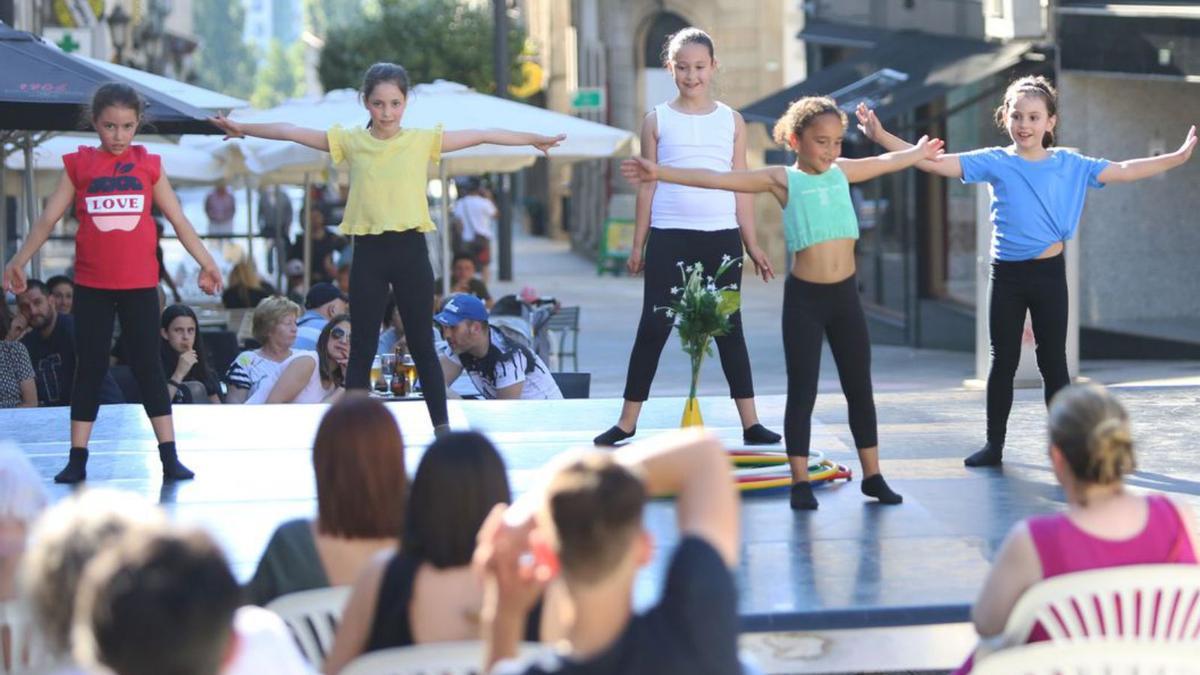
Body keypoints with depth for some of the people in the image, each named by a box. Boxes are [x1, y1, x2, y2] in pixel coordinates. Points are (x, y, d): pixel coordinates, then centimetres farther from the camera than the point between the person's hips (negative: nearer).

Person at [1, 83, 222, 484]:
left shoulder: (148, 165, 4)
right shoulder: (79, 164, 2)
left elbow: (179, 220, 8)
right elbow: (48, 219, 4)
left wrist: (206, 263, 4)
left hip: (140, 285, 0)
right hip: (91, 286, 0)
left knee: (148, 366, 2)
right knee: (89, 369, 5)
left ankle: (170, 457, 5)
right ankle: (77, 460, 9)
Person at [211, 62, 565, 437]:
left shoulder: (423, 140, 2)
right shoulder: (350, 141, 4)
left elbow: (482, 136, 0)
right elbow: (290, 132, 4)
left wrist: (534, 140, -1)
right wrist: (243, 129, 4)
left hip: (410, 250, 0)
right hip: (368, 251, 0)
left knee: (422, 344, 7)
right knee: (362, 348, 4)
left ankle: (442, 425, 14)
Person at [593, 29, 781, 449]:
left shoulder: (732, 121, 7)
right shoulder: (657, 121, 4)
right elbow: (648, 185, 5)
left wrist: (752, 245, 5)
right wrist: (638, 244, 2)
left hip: (721, 236, 1)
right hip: (669, 236, -1)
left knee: (729, 327, 5)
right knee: (653, 327, 0)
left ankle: (750, 423, 8)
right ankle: (627, 421, 6)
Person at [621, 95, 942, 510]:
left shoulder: (842, 172, 9)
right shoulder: (782, 180, -3)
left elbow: (887, 162, 28)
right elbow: (716, 179, -9)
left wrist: (921, 153, 43)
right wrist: (659, 173, -16)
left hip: (845, 294, 4)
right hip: (804, 297, -4)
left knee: (860, 388, 10)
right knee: (802, 390, 1)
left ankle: (872, 475, 19)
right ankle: (800, 482, 8)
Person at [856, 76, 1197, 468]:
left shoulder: (1069, 164, 0)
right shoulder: (995, 162, -3)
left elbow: (1124, 171, 5)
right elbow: (935, 162, -8)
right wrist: (882, 137, -15)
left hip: (1049, 274, 0)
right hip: (1007, 274, 0)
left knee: (1053, 362, 6)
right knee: (1003, 362, 9)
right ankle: (994, 444, 18)